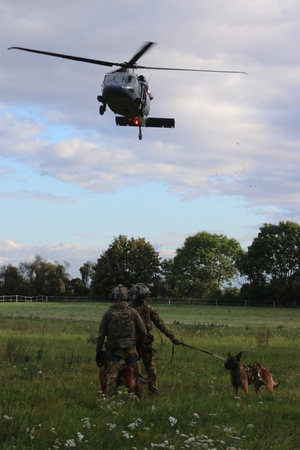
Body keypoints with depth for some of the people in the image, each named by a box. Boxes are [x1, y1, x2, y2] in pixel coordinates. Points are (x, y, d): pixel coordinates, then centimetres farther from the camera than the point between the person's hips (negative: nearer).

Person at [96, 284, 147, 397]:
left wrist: (98, 352, 3)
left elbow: (101, 335, -5)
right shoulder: (133, 312, -4)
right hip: (130, 349, 0)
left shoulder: (107, 314, -5)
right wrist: (139, 345, 18)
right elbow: (143, 332, 1)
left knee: (111, 376, 4)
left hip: (113, 350, 0)